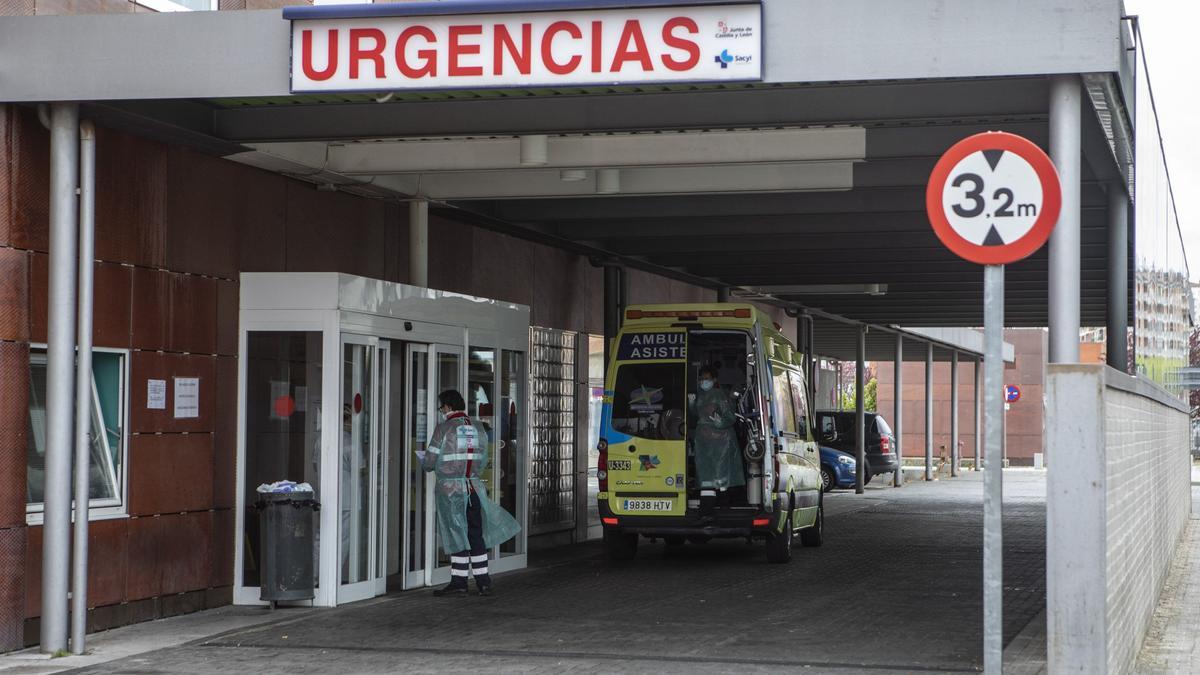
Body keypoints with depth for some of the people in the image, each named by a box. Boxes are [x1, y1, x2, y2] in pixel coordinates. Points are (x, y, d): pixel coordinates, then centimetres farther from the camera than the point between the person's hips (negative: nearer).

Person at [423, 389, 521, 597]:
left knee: (457, 535, -1)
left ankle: (459, 582, 2)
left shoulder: (444, 429, -9)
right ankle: (483, 581, 13)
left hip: (450, 488, -5)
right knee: (476, 535, 10)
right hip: (474, 488, 5)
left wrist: (424, 463, 16)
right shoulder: (479, 430, 9)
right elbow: (483, 461, 12)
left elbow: (429, 461, -6)